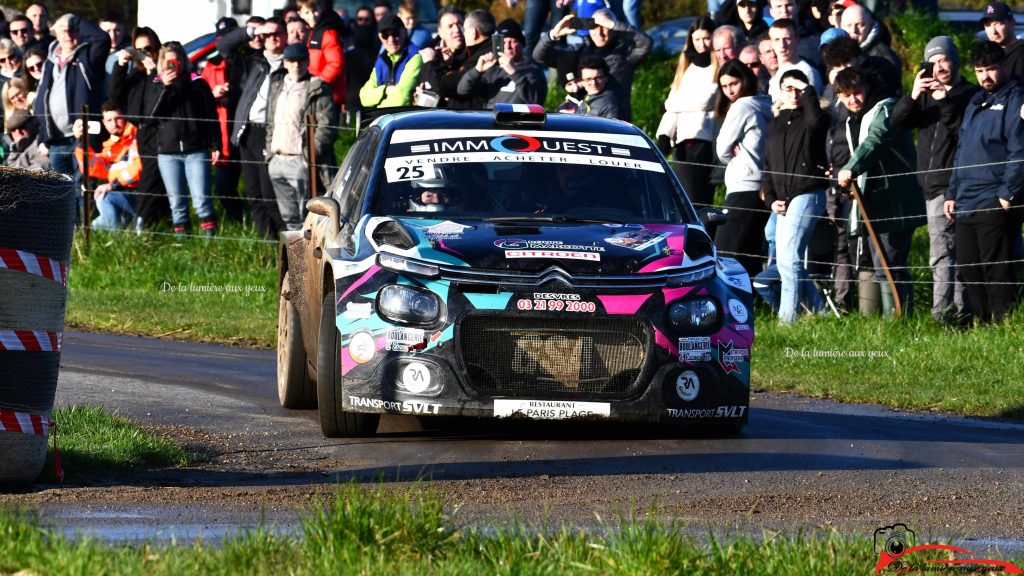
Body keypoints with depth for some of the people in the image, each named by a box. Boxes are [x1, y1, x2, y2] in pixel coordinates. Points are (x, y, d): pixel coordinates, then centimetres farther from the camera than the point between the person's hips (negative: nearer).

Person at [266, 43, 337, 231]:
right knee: (289, 216, 10)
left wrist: (311, 154, -15)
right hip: (277, 160, 7)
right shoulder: (277, 85, 20)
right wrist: (269, 150, 14)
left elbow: (326, 126, -9)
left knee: (305, 215, -10)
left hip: (300, 161, -7)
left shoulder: (318, 89, -2)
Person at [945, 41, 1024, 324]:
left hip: (995, 204, -9)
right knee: (970, 270, 9)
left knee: (996, 270, -9)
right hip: (967, 204, 9)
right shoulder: (975, 103, 21)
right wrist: (953, 193, 19)